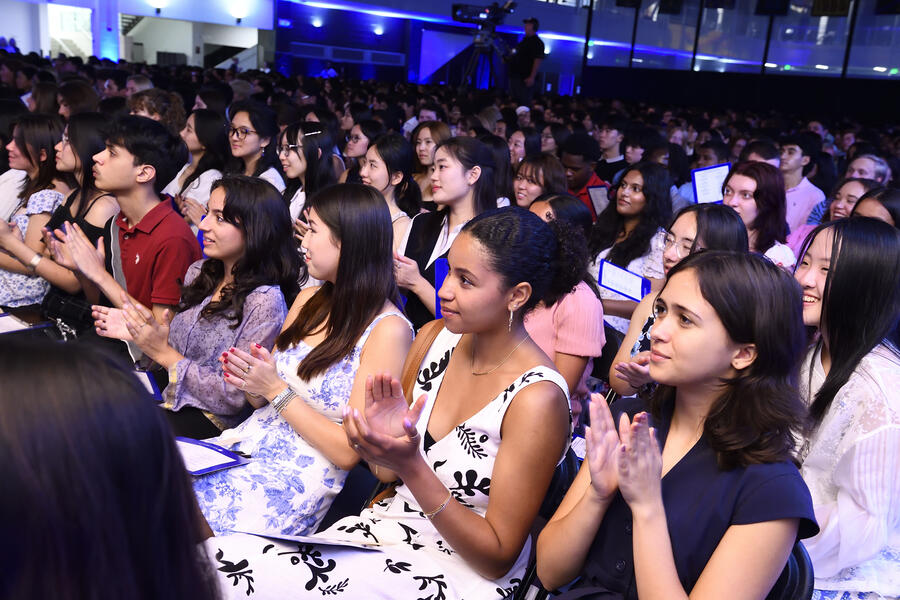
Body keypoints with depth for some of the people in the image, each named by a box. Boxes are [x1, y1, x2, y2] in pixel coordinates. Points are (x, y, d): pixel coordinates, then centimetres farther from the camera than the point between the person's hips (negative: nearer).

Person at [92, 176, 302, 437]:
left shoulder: (265, 301, -19)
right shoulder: (199, 272, 6)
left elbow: (236, 399, -18)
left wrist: (164, 353, -18)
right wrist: (139, 333, -4)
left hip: (211, 422, -7)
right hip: (169, 400, 7)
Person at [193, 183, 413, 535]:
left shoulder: (388, 329, -13)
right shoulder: (308, 301, 10)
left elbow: (349, 451, -14)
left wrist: (276, 389, -13)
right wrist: (250, 383, -5)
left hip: (298, 481, -6)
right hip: (245, 443, 7)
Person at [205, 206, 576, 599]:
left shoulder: (536, 399, -20)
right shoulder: (434, 339, -1)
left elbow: (498, 558, -15)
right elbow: (389, 475, 8)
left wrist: (411, 467, -27)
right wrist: (387, 442, -16)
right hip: (385, 525, 6)